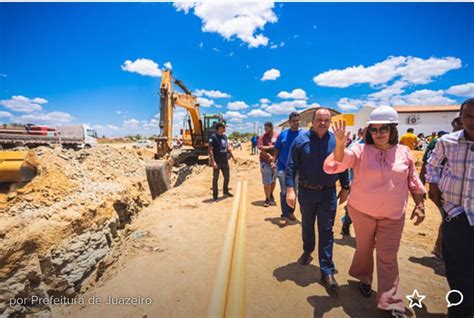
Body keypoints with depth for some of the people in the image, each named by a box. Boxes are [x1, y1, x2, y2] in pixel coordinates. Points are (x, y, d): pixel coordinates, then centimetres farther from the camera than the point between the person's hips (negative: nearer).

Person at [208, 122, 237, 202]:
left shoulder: (224, 136, 10)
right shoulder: (213, 137, -13)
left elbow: (228, 147, 20)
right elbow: (210, 150, -18)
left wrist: (233, 156, 18)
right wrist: (213, 162, -25)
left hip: (225, 161, 8)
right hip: (217, 162, -8)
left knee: (227, 177, 18)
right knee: (215, 178, 2)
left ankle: (225, 191, 38)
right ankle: (215, 196, 13)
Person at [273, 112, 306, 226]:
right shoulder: (283, 134, 0)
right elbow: (277, 150, 5)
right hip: (282, 167, -1)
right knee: (284, 192, 1)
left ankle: (291, 212, 31)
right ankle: (284, 215, 10)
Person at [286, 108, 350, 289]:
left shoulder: (336, 141, -1)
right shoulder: (301, 140, -7)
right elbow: (291, 166, -9)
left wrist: (345, 188, 6)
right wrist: (290, 189, -16)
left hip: (328, 193, 1)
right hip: (306, 192, 0)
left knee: (326, 231, 5)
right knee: (307, 226, 19)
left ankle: (327, 271, 15)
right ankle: (307, 251, 46)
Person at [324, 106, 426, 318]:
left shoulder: (404, 152, -2)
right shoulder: (360, 150, -11)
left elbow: (413, 182, 10)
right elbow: (334, 165, -24)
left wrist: (420, 205, 9)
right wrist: (339, 143, -39)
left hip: (392, 216, 1)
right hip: (362, 212, -1)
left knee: (387, 257, 7)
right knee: (364, 248, 19)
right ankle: (364, 278, 45)